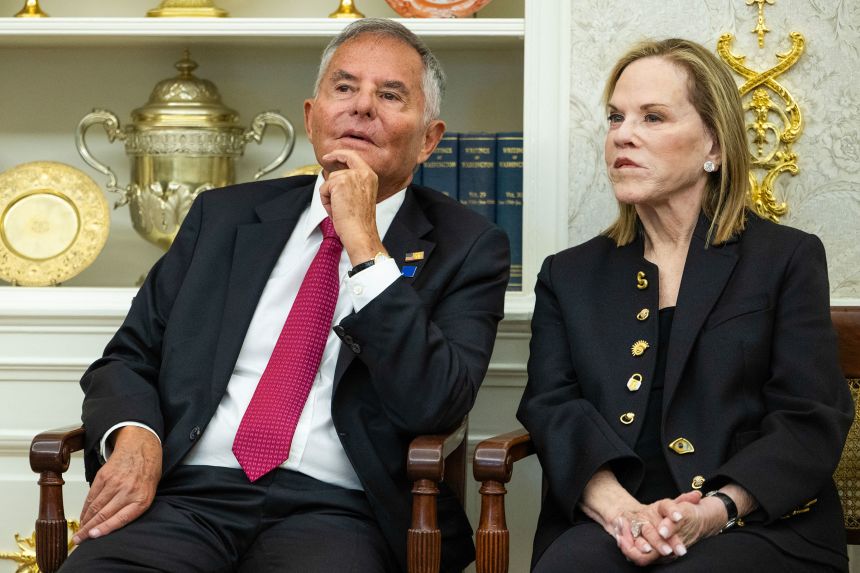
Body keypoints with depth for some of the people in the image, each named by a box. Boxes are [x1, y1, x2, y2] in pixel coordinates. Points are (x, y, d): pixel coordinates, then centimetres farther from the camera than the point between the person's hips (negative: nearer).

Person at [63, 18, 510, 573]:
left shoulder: (465, 247, 6)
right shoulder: (223, 216, 16)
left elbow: (434, 406, -8)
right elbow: (127, 360, 16)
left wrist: (365, 246, -10)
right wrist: (133, 438, -6)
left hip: (337, 512, -2)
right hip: (189, 493, 3)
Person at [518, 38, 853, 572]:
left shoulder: (788, 259, 9)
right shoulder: (569, 274, 17)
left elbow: (809, 422, 0)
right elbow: (553, 405, 3)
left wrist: (715, 510, -18)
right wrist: (618, 507, -17)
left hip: (758, 525, -2)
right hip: (610, 523, 2)